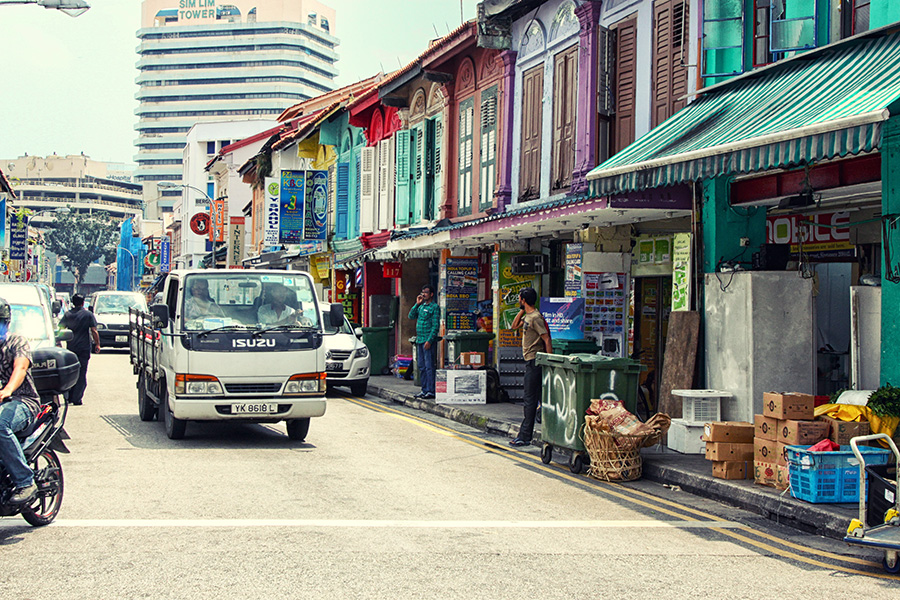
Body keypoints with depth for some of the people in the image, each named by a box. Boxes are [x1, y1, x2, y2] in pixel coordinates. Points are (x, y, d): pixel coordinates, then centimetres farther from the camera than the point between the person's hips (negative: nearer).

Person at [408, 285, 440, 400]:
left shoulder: (434, 307, -7)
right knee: (421, 367, 10)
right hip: (419, 340, 8)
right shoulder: (421, 306, 17)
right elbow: (411, 316, 10)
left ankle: (431, 391, -9)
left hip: (428, 340, -8)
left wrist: (429, 340, -19)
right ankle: (424, 390, 15)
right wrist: (417, 304, 2)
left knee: (429, 366, -9)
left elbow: (436, 326, -12)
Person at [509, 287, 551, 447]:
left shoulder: (535, 317, -16)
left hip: (534, 361, -10)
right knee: (540, 397, 12)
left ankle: (524, 437, -6)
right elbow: (515, 325, 25)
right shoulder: (528, 316, 13)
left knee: (530, 399, -7)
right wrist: (522, 310, 12)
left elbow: (547, 340, -18)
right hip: (531, 361, 10)